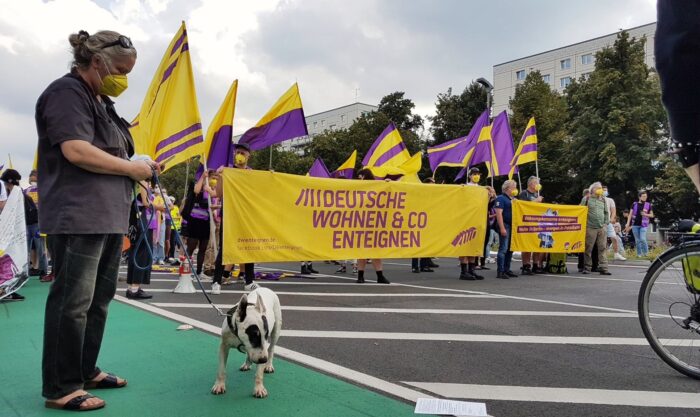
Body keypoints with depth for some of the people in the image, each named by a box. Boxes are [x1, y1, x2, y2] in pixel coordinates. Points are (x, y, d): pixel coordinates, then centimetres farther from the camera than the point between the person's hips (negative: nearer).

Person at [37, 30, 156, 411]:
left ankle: (86, 371, 26)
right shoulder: (67, 92, -8)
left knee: (99, 298, 14)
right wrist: (133, 168, -11)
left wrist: (141, 166, 10)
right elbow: (77, 152, -20)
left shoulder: (100, 101, 22)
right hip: (77, 216, -10)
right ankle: (59, 388, 5)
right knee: (72, 302, -5)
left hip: (108, 216, 10)